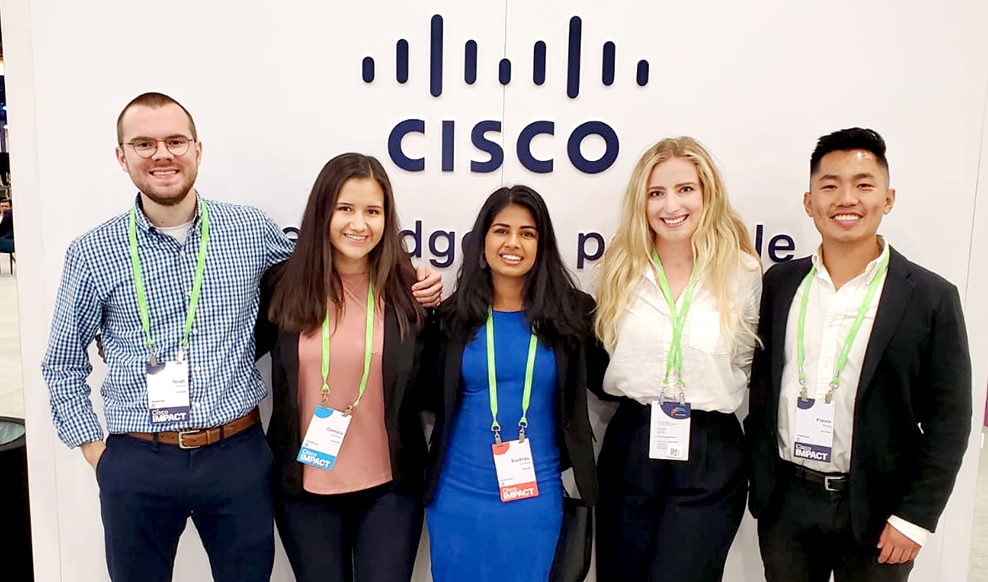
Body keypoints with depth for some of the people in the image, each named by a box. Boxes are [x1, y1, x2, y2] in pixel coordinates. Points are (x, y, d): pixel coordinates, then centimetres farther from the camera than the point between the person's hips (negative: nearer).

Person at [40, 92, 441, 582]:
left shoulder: (253, 230, -1)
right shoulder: (92, 253, -2)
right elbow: (64, 364, 9)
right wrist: (94, 448, 2)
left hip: (238, 453, 1)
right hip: (136, 464, 0)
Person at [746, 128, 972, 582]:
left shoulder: (931, 298, -7)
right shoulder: (778, 284, 0)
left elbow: (948, 421, -5)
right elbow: (759, 386, 5)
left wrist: (915, 517, -8)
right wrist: (759, 480, 3)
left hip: (875, 509, -2)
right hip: (784, 503, 2)